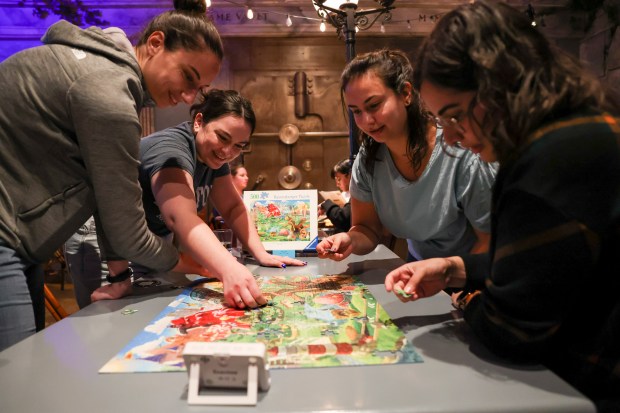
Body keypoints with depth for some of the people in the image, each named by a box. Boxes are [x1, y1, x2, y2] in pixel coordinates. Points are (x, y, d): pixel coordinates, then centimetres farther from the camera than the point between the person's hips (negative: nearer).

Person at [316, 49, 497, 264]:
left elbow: (491, 241, -13)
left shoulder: (463, 157, -23)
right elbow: (368, 228, -1)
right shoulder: (368, 160, -10)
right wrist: (350, 240, -21)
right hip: (418, 266, 4)